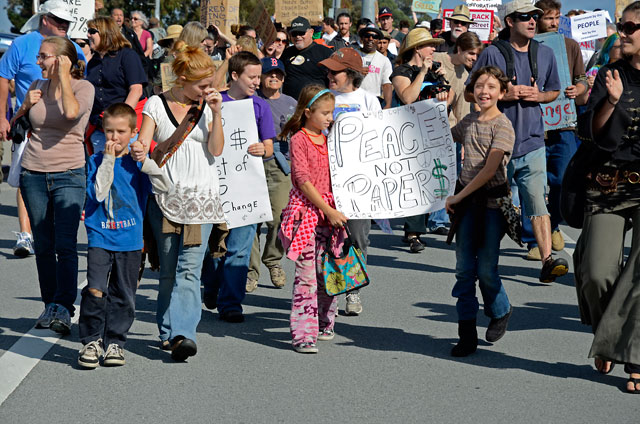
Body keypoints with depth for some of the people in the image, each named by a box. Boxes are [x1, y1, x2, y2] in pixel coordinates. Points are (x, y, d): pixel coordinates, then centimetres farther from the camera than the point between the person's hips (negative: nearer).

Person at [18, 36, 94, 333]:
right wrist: (26, 105, -1)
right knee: (43, 246, 6)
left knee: (65, 245, -13)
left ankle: (62, 308, -16)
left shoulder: (83, 88, -4)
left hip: (68, 175, -5)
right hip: (33, 174, 5)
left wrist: (63, 76, -17)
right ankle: (50, 306, 15)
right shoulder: (38, 86, 9)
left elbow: (71, 112, -27)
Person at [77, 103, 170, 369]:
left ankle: (115, 342, 20)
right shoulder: (97, 161, 2)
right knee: (95, 290, -13)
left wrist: (144, 161, -17)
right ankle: (91, 341, 1)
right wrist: (108, 160, -14)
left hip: (130, 240, 2)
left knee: (123, 295, 7)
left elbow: (163, 186, -7)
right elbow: (98, 193, -12)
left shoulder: (137, 162, 4)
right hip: (100, 237, -2)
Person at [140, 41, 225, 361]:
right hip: (166, 192, 0)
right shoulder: (157, 104, 3)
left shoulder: (208, 106, 8)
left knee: (189, 267, -10)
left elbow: (216, 149, 0)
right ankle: (169, 331, 15)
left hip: (201, 194, 0)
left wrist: (216, 113, -9)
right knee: (168, 268, 5)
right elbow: (142, 145, 0)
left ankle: (181, 333, -19)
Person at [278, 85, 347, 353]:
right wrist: (328, 210, -15)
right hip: (306, 209, -6)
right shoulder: (299, 139, -5)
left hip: (329, 212, 6)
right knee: (306, 274, -9)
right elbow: (304, 180, -12)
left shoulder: (328, 140, 16)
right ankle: (303, 334, -9)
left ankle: (324, 325, 23)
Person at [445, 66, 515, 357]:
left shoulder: (503, 126, -8)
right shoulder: (468, 122, 10)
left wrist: (458, 196, -13)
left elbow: (490, 169, -15)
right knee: (464, 268, 0)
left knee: (486, 269, -4)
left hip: (493, 201, -5)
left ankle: (500, 312, 27)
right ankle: (467, 334, 5)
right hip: (466, 198, 5)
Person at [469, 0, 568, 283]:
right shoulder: (492, 53, -4)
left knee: (537, 202, -10)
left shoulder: (545, 54, 8)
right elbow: (469, 93, 0)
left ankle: (547, 260, -16)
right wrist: (503, 94, -13)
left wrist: (538, 95, -2)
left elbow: (554, 91, 20)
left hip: (532, 144, 2)